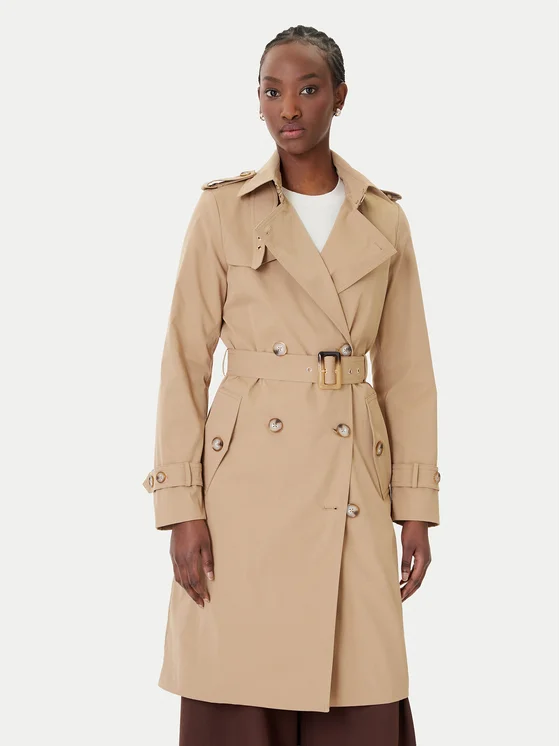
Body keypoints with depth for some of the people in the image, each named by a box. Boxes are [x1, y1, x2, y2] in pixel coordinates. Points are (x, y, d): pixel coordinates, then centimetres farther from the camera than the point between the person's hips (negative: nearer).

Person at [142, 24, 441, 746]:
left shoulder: (383, 220, 8)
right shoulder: (223, 210, 1)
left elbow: (406, 372, 10)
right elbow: (184, 362, 0)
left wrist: (416, 507, 4)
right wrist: (182, 507, -7)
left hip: (352, 491, 2)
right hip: (247, 487, -2)